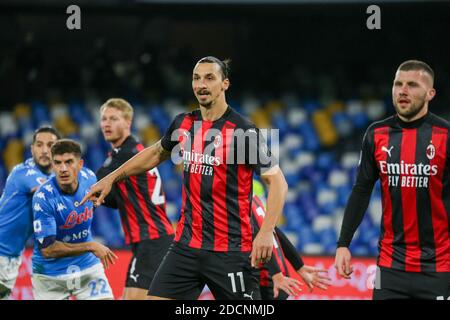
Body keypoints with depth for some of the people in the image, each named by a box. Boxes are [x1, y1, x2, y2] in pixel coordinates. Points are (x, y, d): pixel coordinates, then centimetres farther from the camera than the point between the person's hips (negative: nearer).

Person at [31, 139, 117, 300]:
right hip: (50, 273, -4)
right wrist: (91, 247, -23)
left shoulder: (89, 177, -8)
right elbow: (47, 249, -25)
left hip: (88, 265, 4)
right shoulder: (43, 197, -24)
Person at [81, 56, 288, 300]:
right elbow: (156, 153, 28)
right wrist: (111, 179, 27)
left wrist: (266, 232, -22)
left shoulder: (243, 131, -11)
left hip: (231, 250, -5)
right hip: (186, 245, 5)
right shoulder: (183, 124, 7)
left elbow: (278, 182, -11)